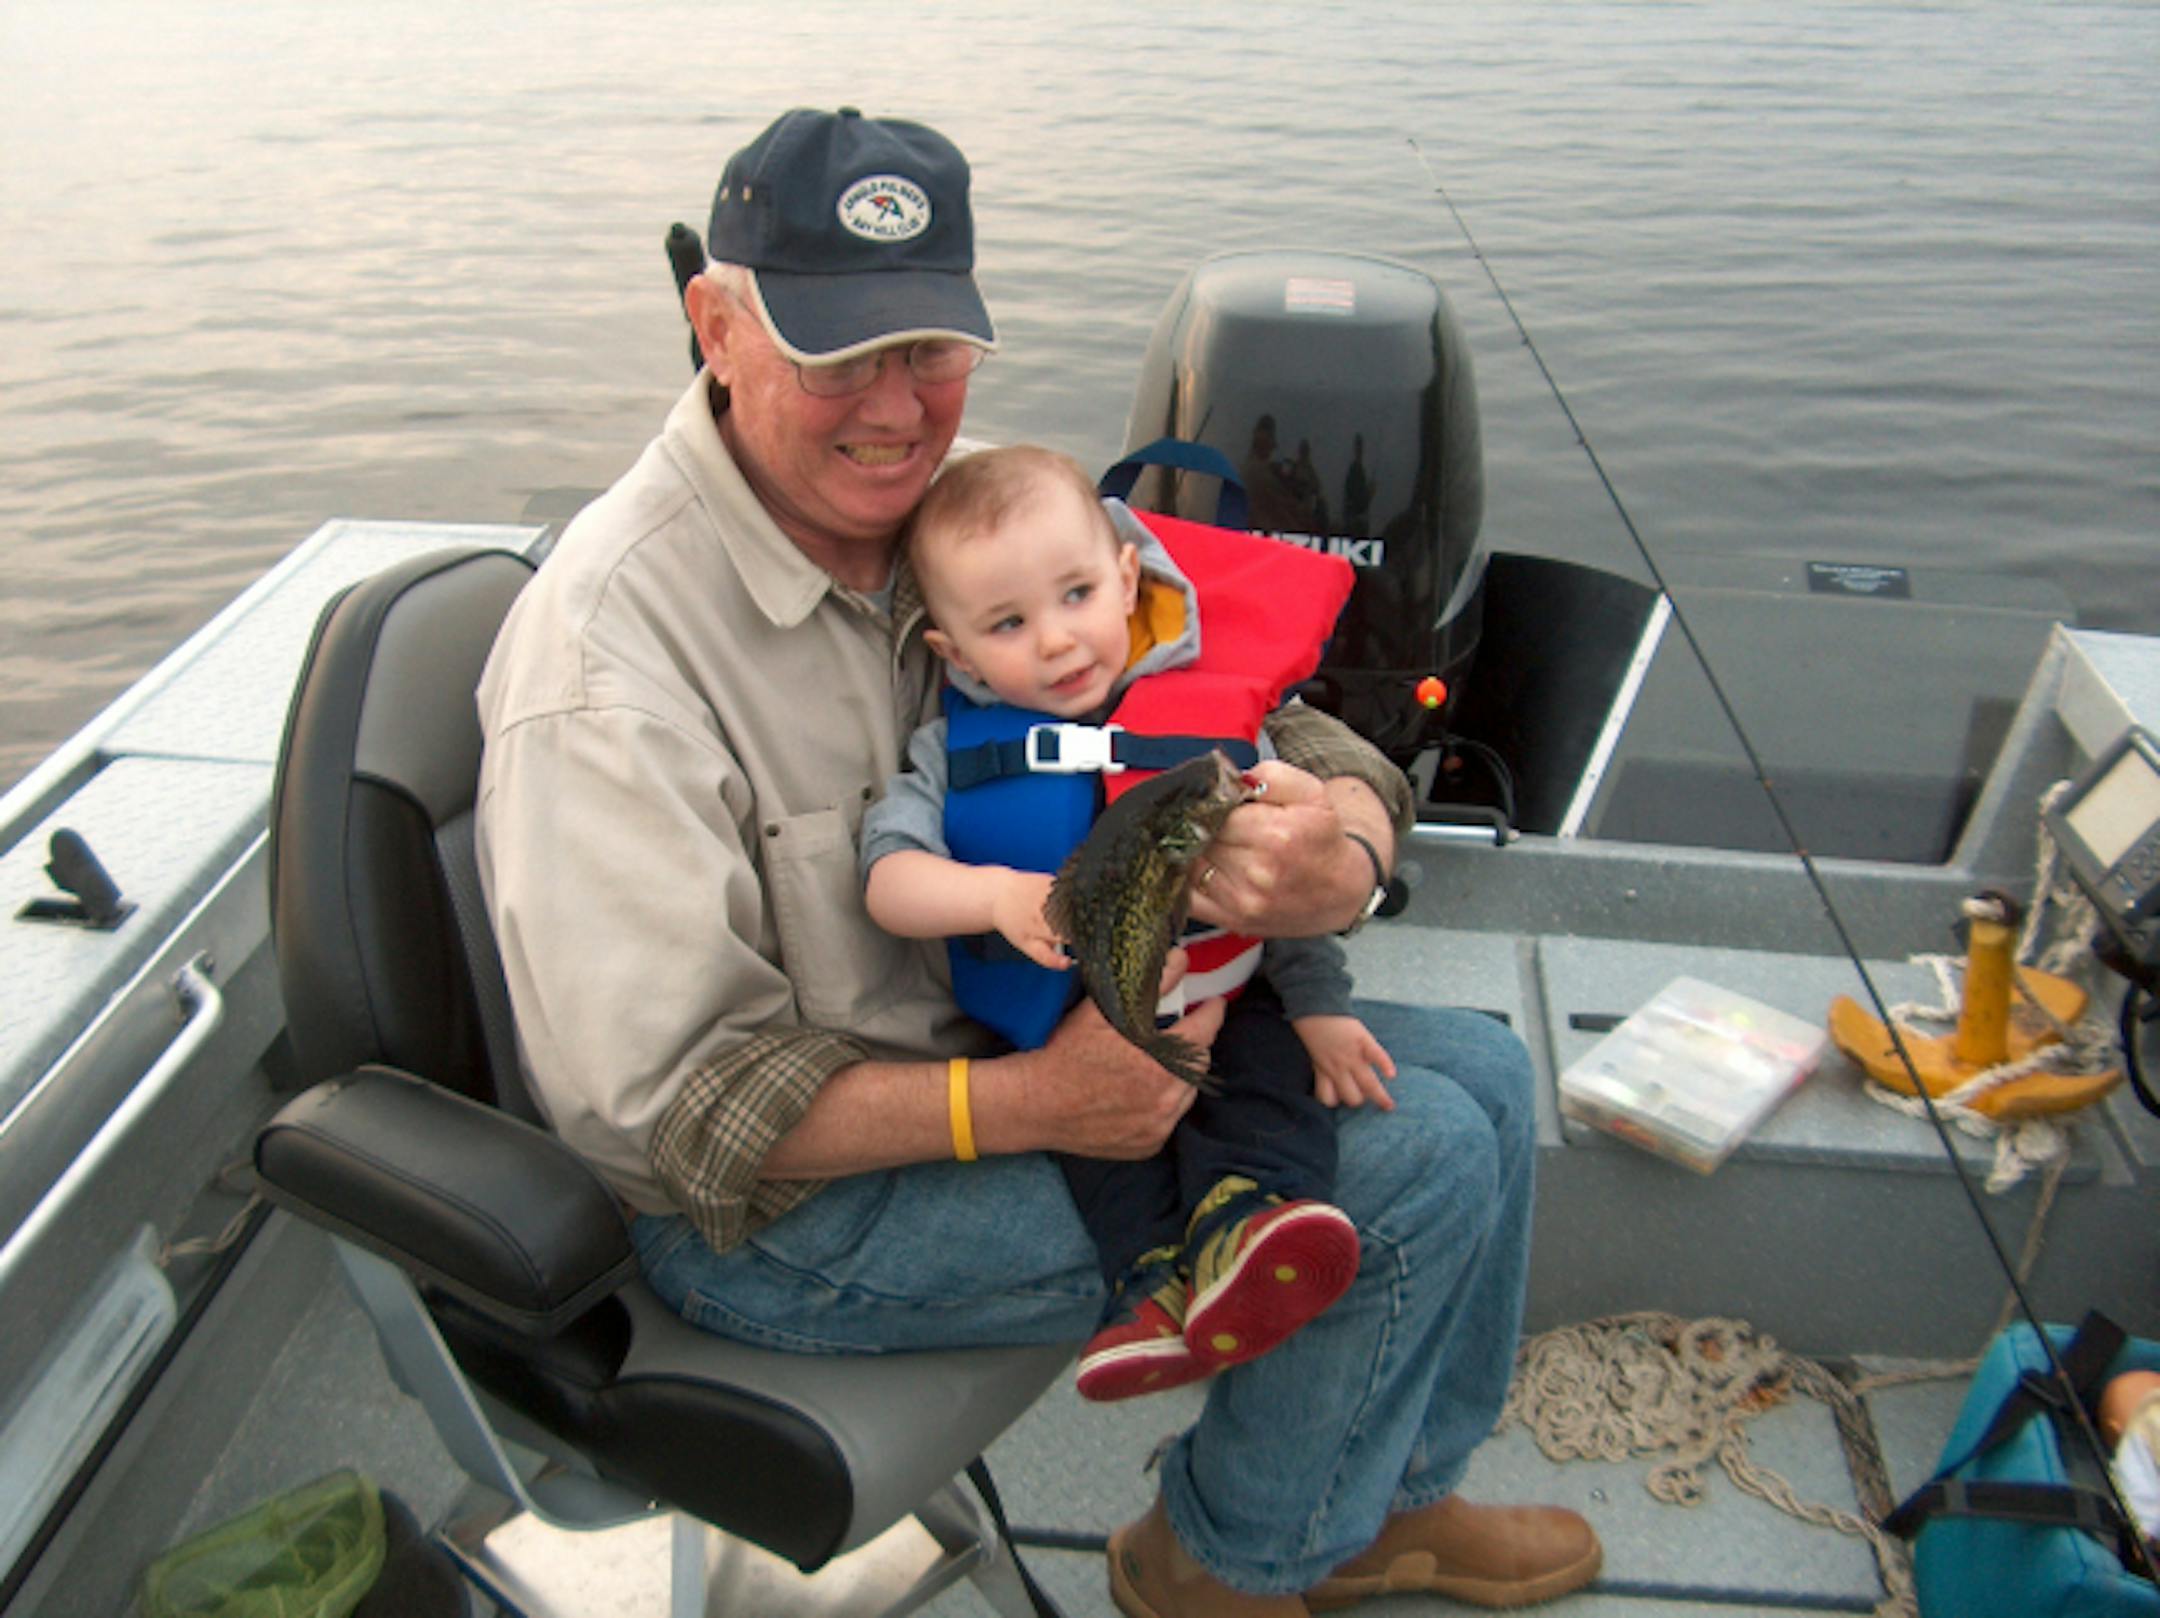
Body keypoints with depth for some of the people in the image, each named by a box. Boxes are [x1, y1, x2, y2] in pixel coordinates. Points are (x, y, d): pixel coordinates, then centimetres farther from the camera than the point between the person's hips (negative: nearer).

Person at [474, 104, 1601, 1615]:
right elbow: (657, 1099, -24)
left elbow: (1258, 713, -1)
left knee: (1479, 1069, 7)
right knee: (1423, 1162, -15)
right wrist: (1027, 1105, -29)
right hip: (791, 1201, -7)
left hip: (1031, 1033, 8)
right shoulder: (608, 642, -24)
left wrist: (1346, 850, -25)